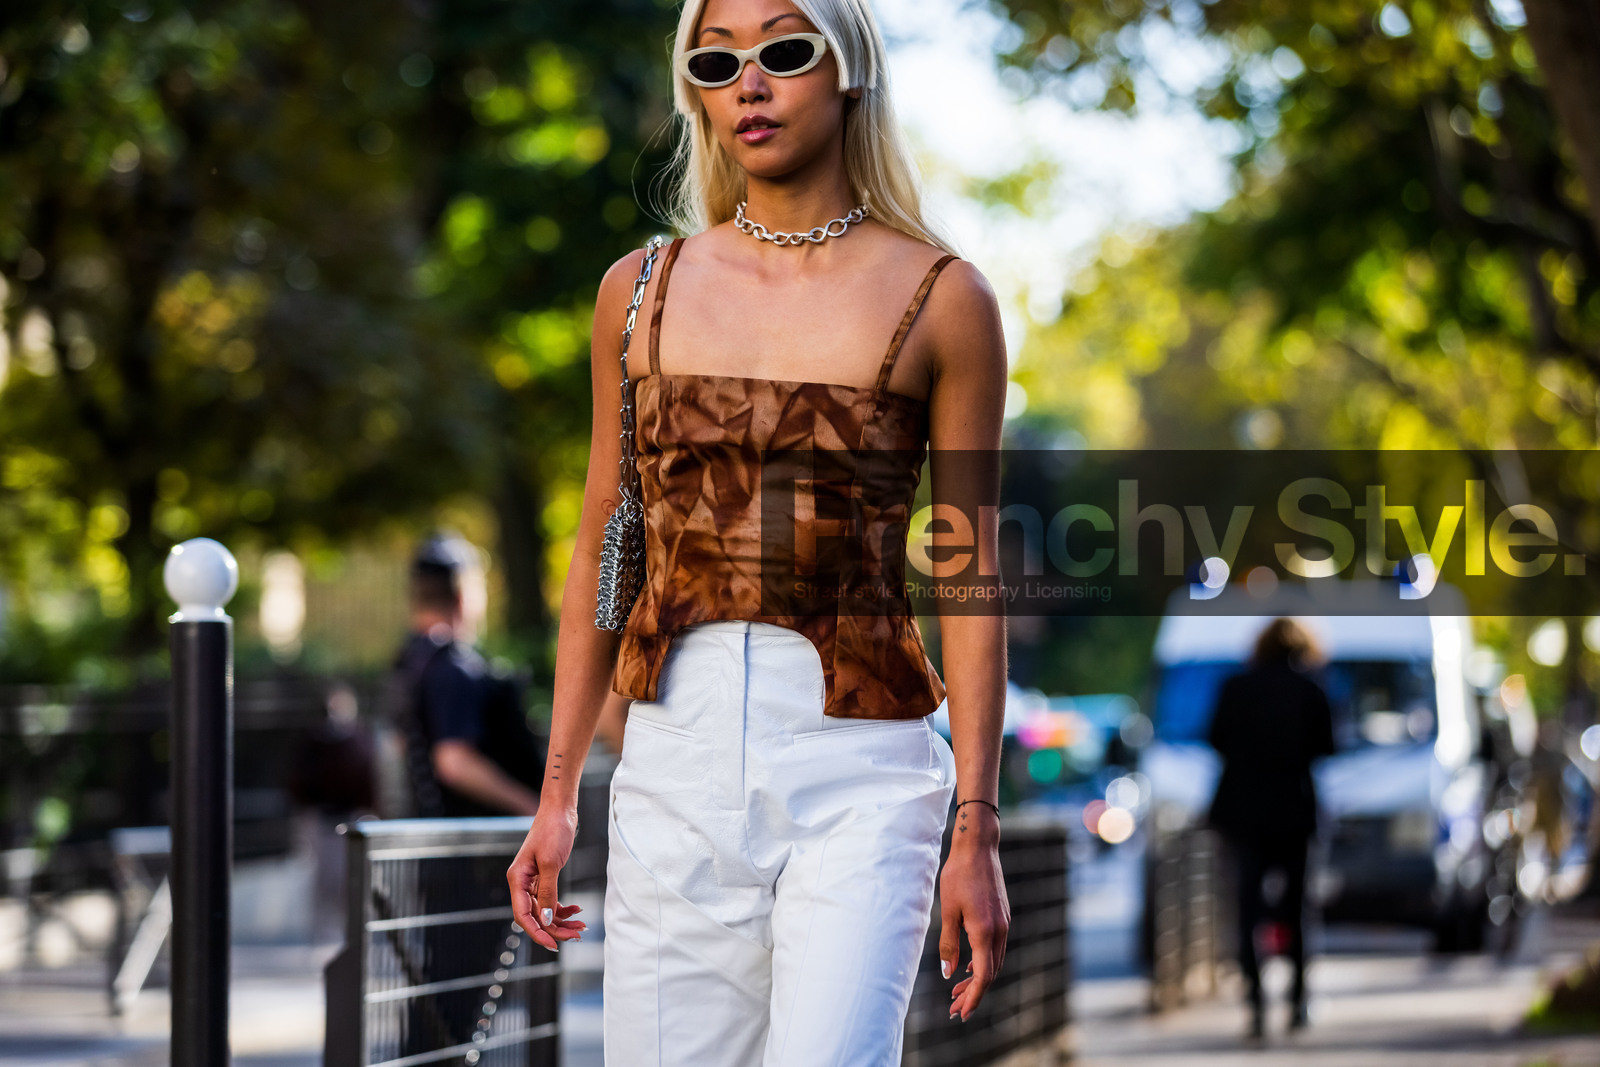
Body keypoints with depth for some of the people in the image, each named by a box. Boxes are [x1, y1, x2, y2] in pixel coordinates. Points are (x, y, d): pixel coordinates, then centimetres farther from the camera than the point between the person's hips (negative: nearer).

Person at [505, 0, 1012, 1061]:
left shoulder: (941, 298, 0)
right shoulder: (644, 290, 9)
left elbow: (970, 579, -1)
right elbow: (602, 554, 13)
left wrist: (977, 831, -5)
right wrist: (557, 793, 9)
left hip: (856, 772, -3)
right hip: (676, 763, 3)